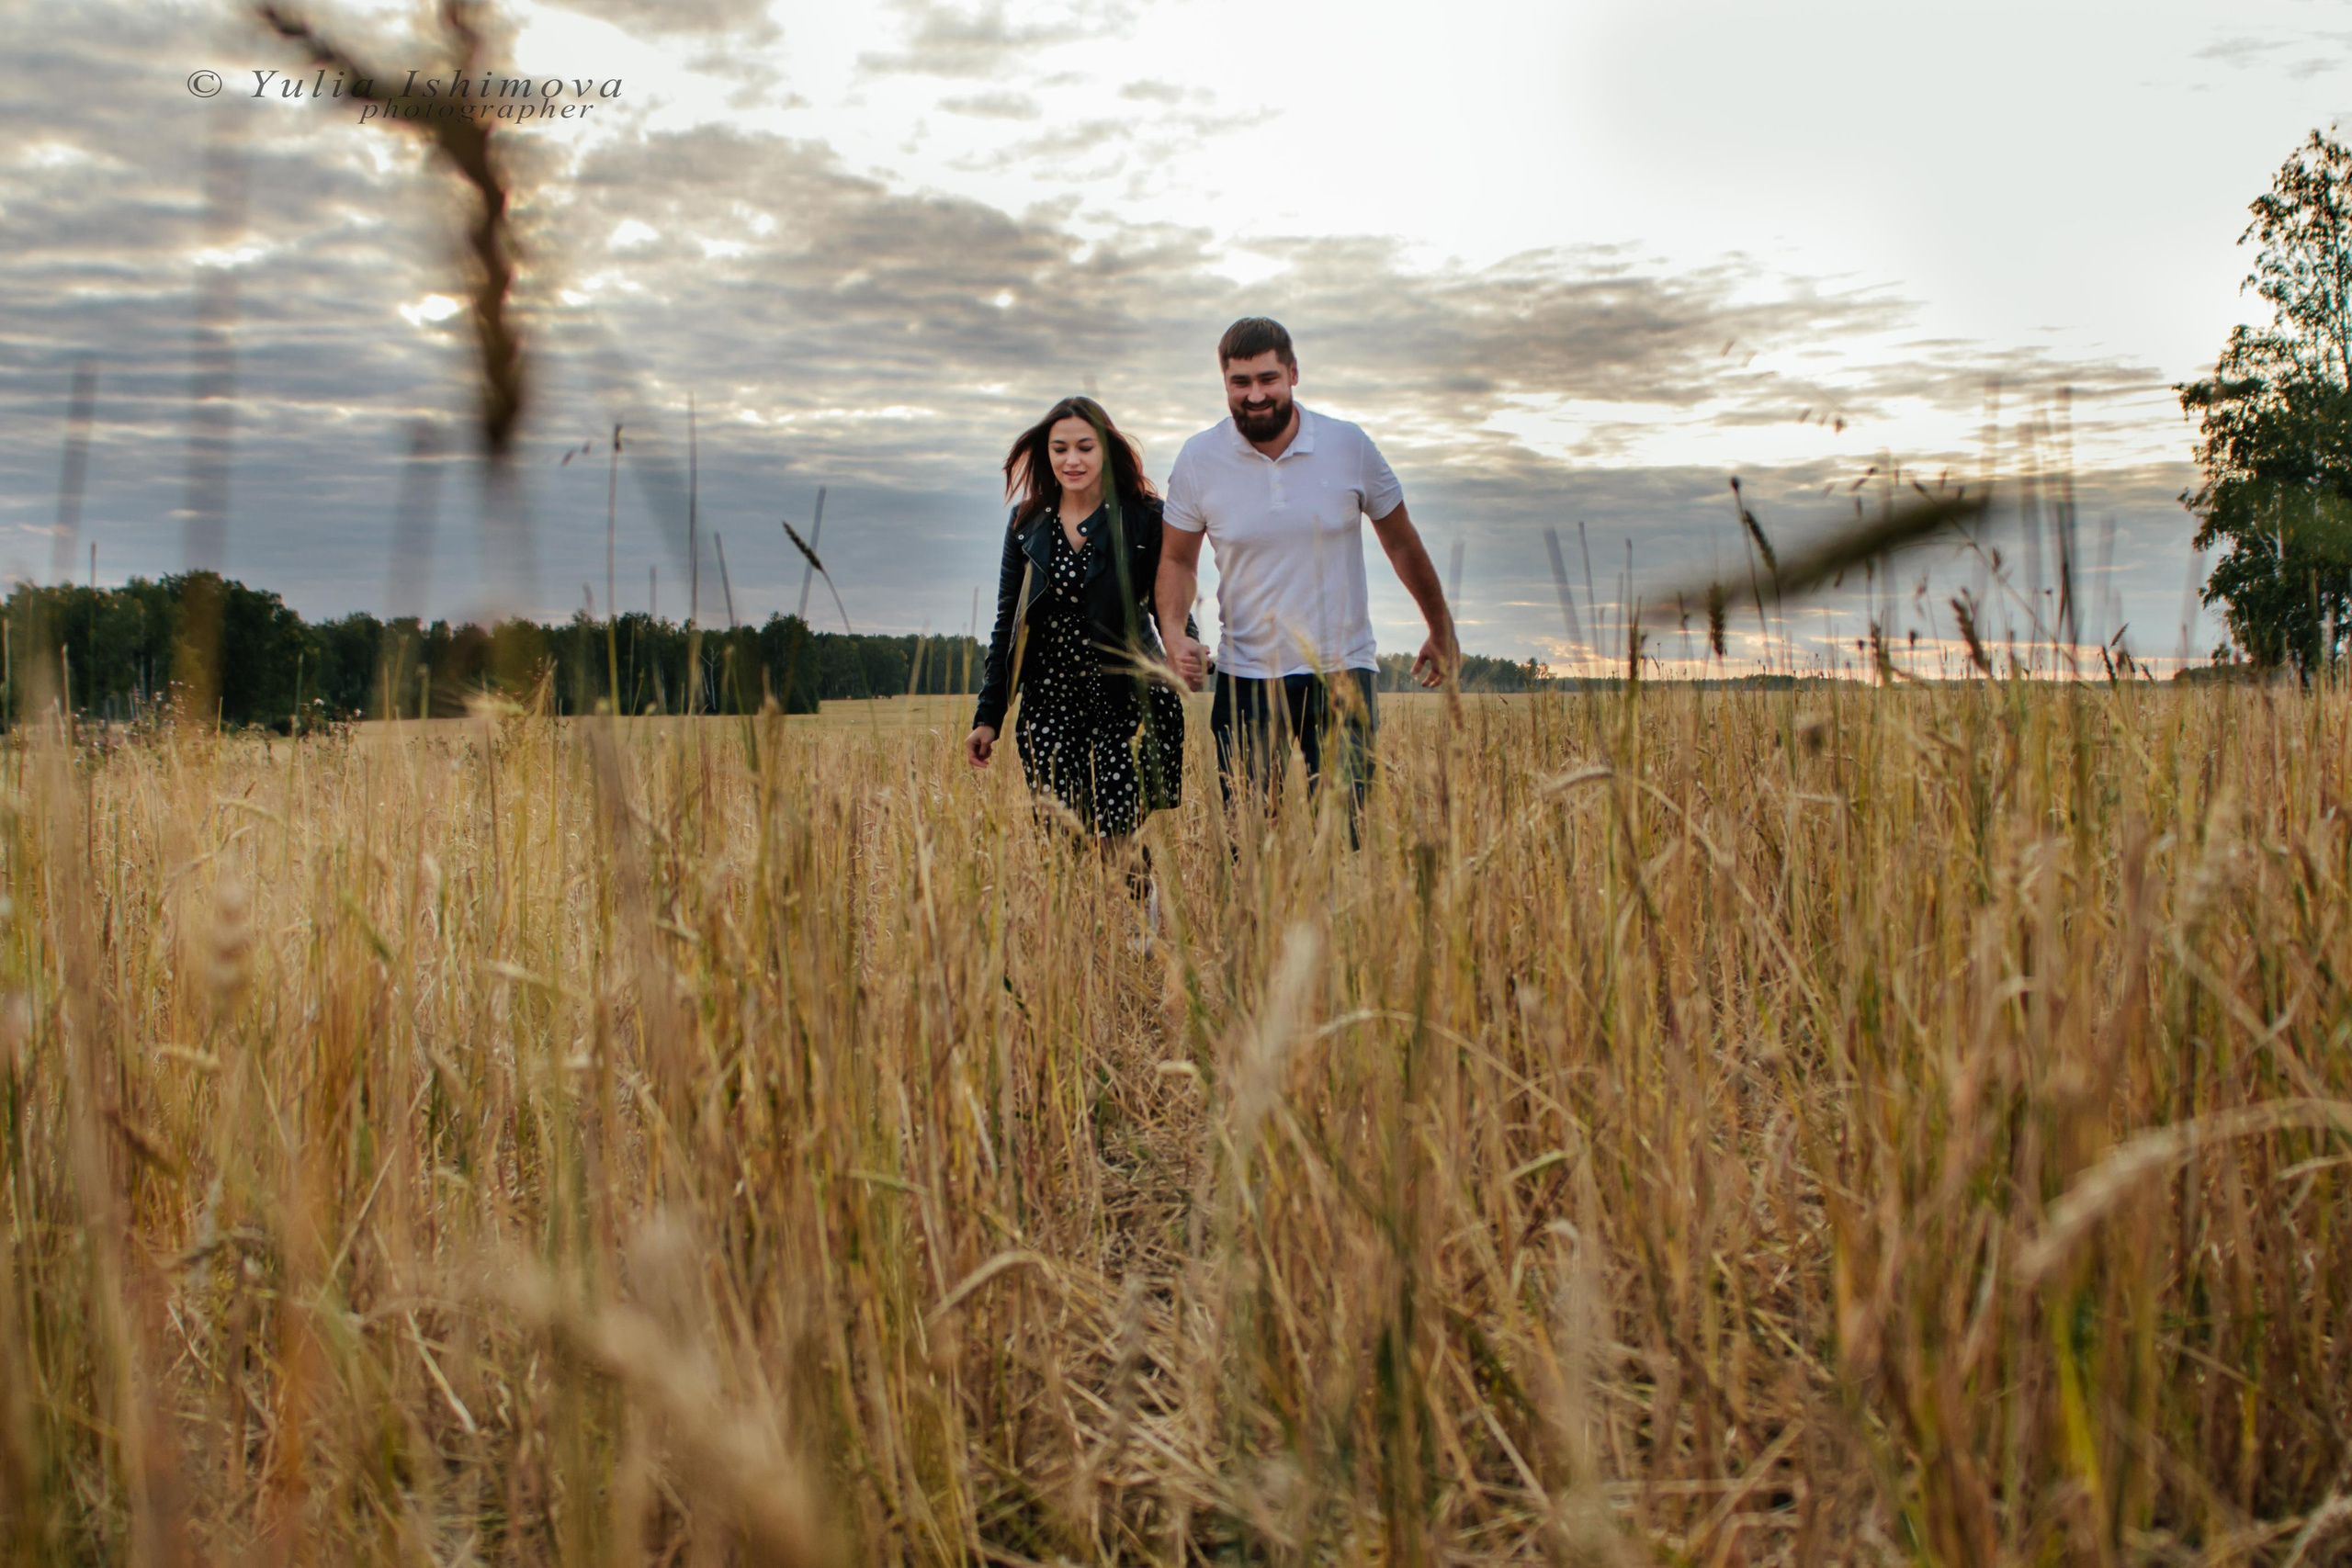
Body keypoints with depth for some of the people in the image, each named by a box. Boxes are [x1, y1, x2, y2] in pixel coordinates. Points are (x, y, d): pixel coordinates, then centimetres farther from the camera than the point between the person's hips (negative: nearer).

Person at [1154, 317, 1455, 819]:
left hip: (1342, 671, -1)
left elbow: (1402, 543, 10)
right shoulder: (1199, 459, -3)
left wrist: (1442, 631, 19)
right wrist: (1174, 635, -10)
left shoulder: (1349, 446, -3)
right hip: (1246, 677, 1)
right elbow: (1177, 560, 9)